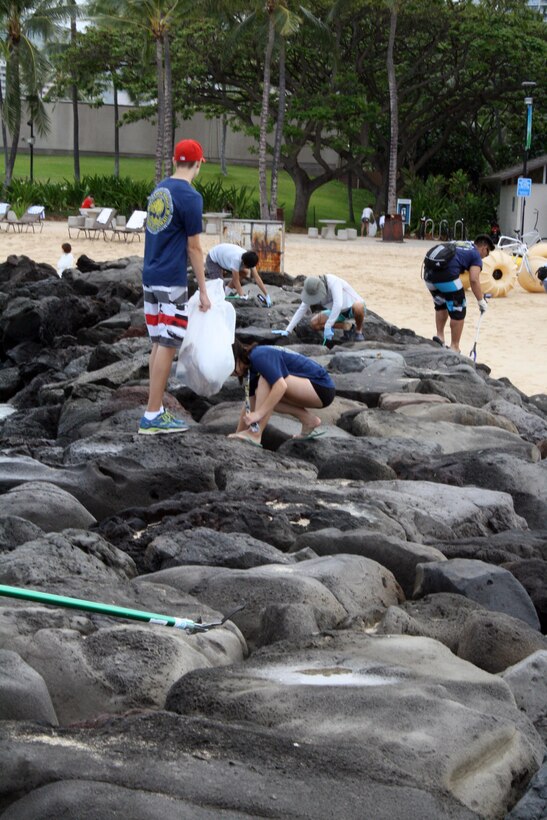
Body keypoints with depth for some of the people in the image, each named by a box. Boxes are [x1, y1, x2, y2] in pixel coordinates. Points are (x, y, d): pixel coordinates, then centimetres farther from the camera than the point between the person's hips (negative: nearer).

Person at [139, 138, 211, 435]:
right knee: (168, 345, -5)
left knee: (159, 343, 13)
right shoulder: (190, 197, -11)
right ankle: (153, 416, -5)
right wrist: (203, 290, -4)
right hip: (171, 281, -8)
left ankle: (156, 409, 17)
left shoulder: (159, 189, 11)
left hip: (150, 277, 8)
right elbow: (193, 247, -9)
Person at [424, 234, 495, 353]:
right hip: (447, 275, -7)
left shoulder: (458, 245, 31)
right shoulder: (476, 255, 11)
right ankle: (454, 347, 13)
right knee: (458, 310, 9)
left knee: (441, 305, 30)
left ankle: (439, 336, 22)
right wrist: (481, 301, 4)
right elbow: (473, 280, -3)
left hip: (430, 273, 7)